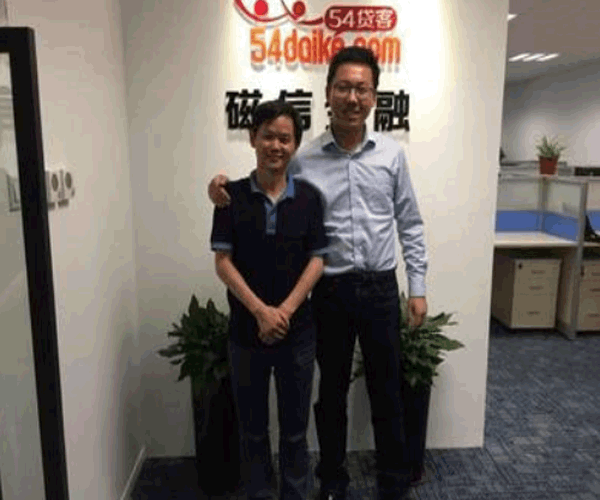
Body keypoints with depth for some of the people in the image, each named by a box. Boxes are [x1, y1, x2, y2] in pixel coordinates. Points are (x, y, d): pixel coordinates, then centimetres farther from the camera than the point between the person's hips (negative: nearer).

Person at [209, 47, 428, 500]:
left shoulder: (392, 154, 1)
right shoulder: (304, 161, -3)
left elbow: (410, 225, 5)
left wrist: (418, 287, 2)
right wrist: (225, 192, -17)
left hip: (381, 288, 1)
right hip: (331, 290, -1)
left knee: (387, 390, 13)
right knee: (332, 391, 13)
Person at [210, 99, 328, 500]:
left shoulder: (309, 197, -2)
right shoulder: (232, 196, -3)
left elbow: (316, 261, -3)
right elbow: (223, 261, -7)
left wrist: (285, 311, -14)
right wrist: (261, 311, -16)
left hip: (298, 331, 0)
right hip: (246, 330, 0)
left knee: (295, 427, 14)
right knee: (253, 427, 14)